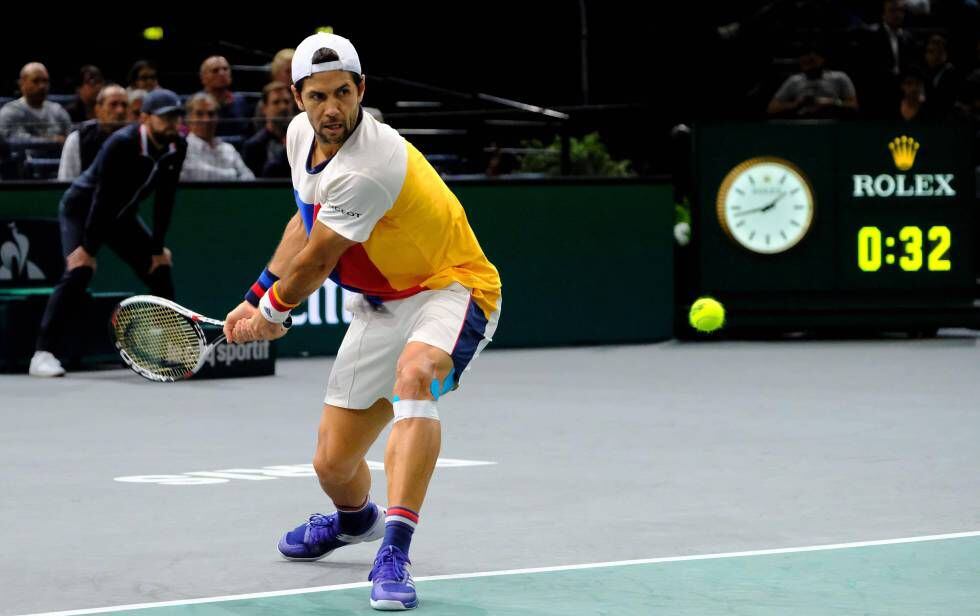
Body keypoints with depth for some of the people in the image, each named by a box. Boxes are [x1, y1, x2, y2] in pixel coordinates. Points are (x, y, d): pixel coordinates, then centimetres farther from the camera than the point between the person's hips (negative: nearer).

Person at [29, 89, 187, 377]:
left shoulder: (177, 148, -11)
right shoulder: (122, 144, -30)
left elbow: (164, 199, -4)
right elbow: (103, 197, -31)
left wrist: (158, 248, -3)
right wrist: (88, 247, -30)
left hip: (122, 216, 7)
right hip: (82, 209, -7)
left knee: (160, 268, 5)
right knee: (79, 270, -24)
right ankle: (43, 354, -26)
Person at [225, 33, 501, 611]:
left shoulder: (369, 169, -31)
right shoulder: (301, 134, -3)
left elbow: (315, 263, -18)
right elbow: (307, 221, 17)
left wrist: (273, 311, 0)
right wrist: (258, 297, 13)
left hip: (451, 288, -8)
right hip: (380, 304, 8)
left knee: (414, 374, -42)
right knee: (333, 465, 7)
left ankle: (394, 552, -48)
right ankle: (355, 520, 47)